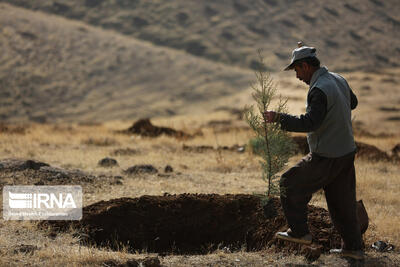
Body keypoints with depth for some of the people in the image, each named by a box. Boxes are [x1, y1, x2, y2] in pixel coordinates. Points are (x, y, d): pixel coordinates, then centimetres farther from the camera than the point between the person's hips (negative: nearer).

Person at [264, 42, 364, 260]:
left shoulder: (319, 90, -21)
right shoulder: (338, 80, 8)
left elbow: (310, 123, -30)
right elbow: (352, 103, 25)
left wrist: (279, 118, -26)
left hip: (326, 158, -9)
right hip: (347, 152, 9)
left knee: (291, 184, 7)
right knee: (342, 201, 15)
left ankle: (299, 231, 10)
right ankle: (353, 248, 18)